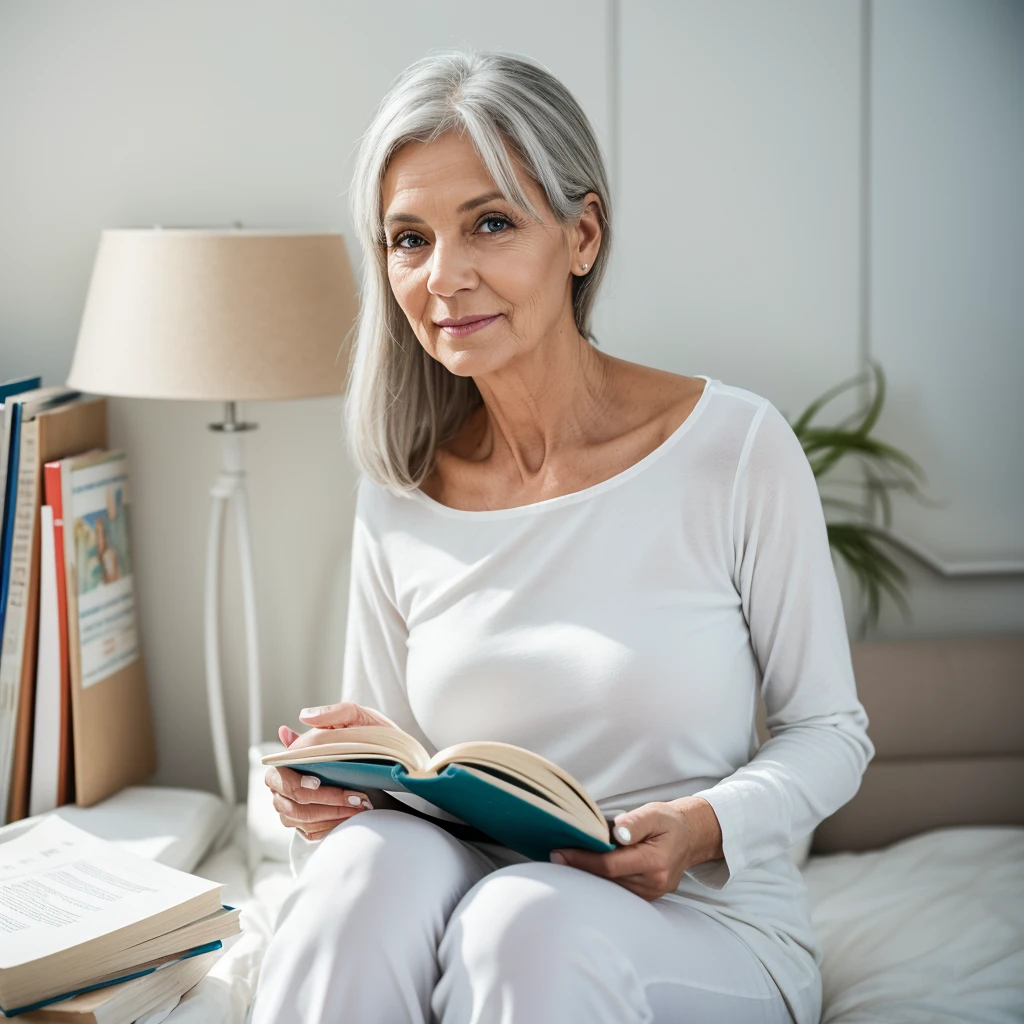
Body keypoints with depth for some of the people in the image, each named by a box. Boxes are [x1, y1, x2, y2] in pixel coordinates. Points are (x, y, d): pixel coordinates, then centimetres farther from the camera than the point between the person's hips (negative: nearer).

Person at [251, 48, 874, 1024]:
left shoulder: (736, 447, -8)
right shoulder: (397, 497, 2)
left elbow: (829, 730, 0)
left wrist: (706, 826, -19)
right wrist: (336, 783, -13)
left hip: (708, 933, -2)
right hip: (468, 912, 3)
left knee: (528, 916, -35)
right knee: (372, 857, -30)